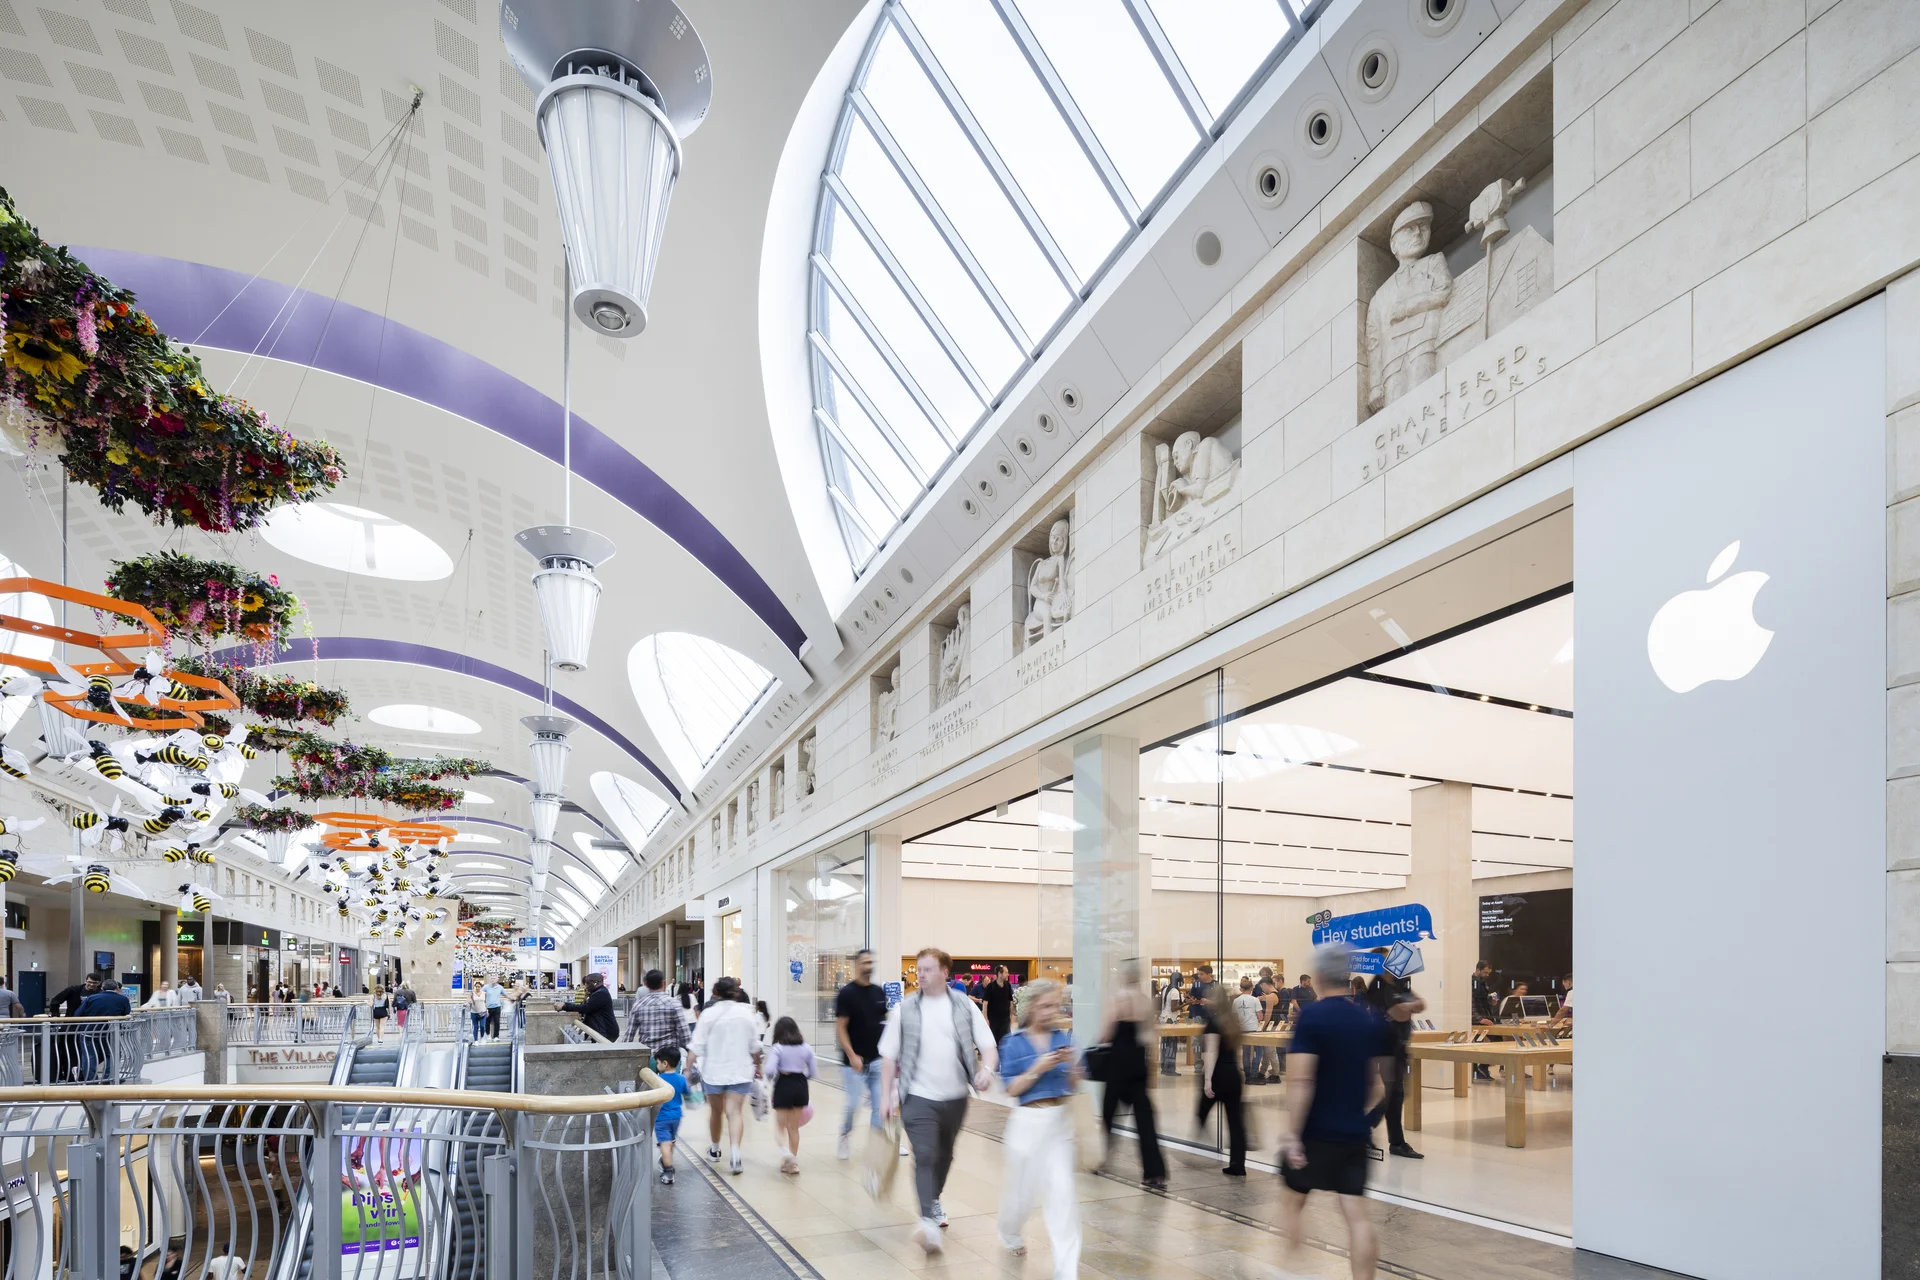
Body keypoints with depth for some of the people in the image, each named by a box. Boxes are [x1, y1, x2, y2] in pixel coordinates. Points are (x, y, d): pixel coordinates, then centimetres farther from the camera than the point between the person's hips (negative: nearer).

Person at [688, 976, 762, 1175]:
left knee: (716, 1110, 18)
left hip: (714, 1070, 0)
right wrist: (757, 1065, 17)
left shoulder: (708, 1014, -6)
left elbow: (698, 1046, -9)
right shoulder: (746, 1013, -1)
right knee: (735, 1112, -3)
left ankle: (714, 1149, 36)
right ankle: (735, 1153, -21)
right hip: (740, 1071, 0)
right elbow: (755, 1045, 4)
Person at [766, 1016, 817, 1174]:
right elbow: (813, 1073, 5)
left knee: (780, 1125, 11)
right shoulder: (806, 1048, 3)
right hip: (800, 1086, 4)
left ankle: (785, 1150, -15)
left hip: (783, 1086, -4)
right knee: (793, 1127, 16)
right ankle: (793, 1162, 19)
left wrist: (775, 1075, 0)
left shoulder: (777, 1048, -9)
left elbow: (770, 1070, -22)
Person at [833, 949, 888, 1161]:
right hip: (855, 1061, -4)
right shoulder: (847, 993, -9)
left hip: (878, 1060, 4)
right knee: (852, 1105, 3)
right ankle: (845, 1136, 28)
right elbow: (840, 1028, -11)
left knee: (879, 1105, 2)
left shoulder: (879, 992, 6)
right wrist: (852, 1055, -18)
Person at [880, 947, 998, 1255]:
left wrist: (986, 1069, -21)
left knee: (944, 1155, 19)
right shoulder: (904, 1010, -3)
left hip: (955, 1097, 3)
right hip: (918, 1097, -3)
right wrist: (888, 1095, -3)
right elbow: (889, 1056, 2)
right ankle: (928, 1220, -19)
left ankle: (935, 1200, 42)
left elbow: (988, 1045, -1)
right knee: (924, 1157, -16)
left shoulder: (965, 1007, 0)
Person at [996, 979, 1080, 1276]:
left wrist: (1071, 1064, -15)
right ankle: (1009, 1234, 47)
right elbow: (1011, 1089, -12)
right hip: (1028, 1122, -2)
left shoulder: (1063, 1037, 1)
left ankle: (1067, 1269, 2)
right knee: (1022, 1186, 14)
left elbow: (1074, 1085, 4)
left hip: (1059, 1121, 2)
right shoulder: (1014, 1043, -9)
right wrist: (1038, 1068, -23)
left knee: (1063, 1192, -4)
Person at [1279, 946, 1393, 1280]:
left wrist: (1291, 1132, -20)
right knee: (1357, 1215, 3)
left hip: (1315, 1131, -4)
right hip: (1354, 1133, 4)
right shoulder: (1370, 1019, 3)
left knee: (1293, 1202, 15)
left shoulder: (1312, 1015, -14)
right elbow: (1377, 1084, 12)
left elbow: (1301, 1080, -22)